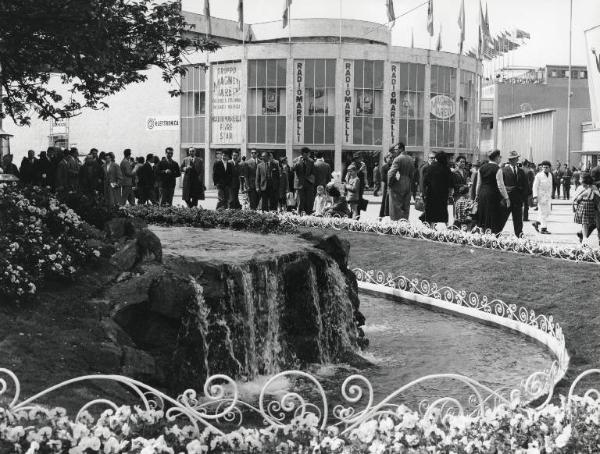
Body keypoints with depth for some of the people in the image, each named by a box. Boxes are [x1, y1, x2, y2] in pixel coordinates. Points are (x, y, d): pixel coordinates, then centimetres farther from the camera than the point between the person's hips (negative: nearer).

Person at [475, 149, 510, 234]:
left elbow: (478, 184, 13)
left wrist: (477, 195, 22)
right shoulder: (497, 169, -11)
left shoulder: (482, 168, 7)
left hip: (482, 195, 6)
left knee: (484, 219, 13)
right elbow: (500, 186, -14)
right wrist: (506, 198, -9)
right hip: (493, 195, -6)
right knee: (494, 219, -1)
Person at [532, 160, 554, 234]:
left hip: (547, 196, 7)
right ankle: (543, 229, -1)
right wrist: (535, 197, -16)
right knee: (543, 212, -6)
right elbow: (535, 187, -11)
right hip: (540, 196, -7)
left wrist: (550, 196, 18)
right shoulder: (538, 175, -10)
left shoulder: (550, 175, 9)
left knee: (547, 212, 7)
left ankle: (537, 223, 24)